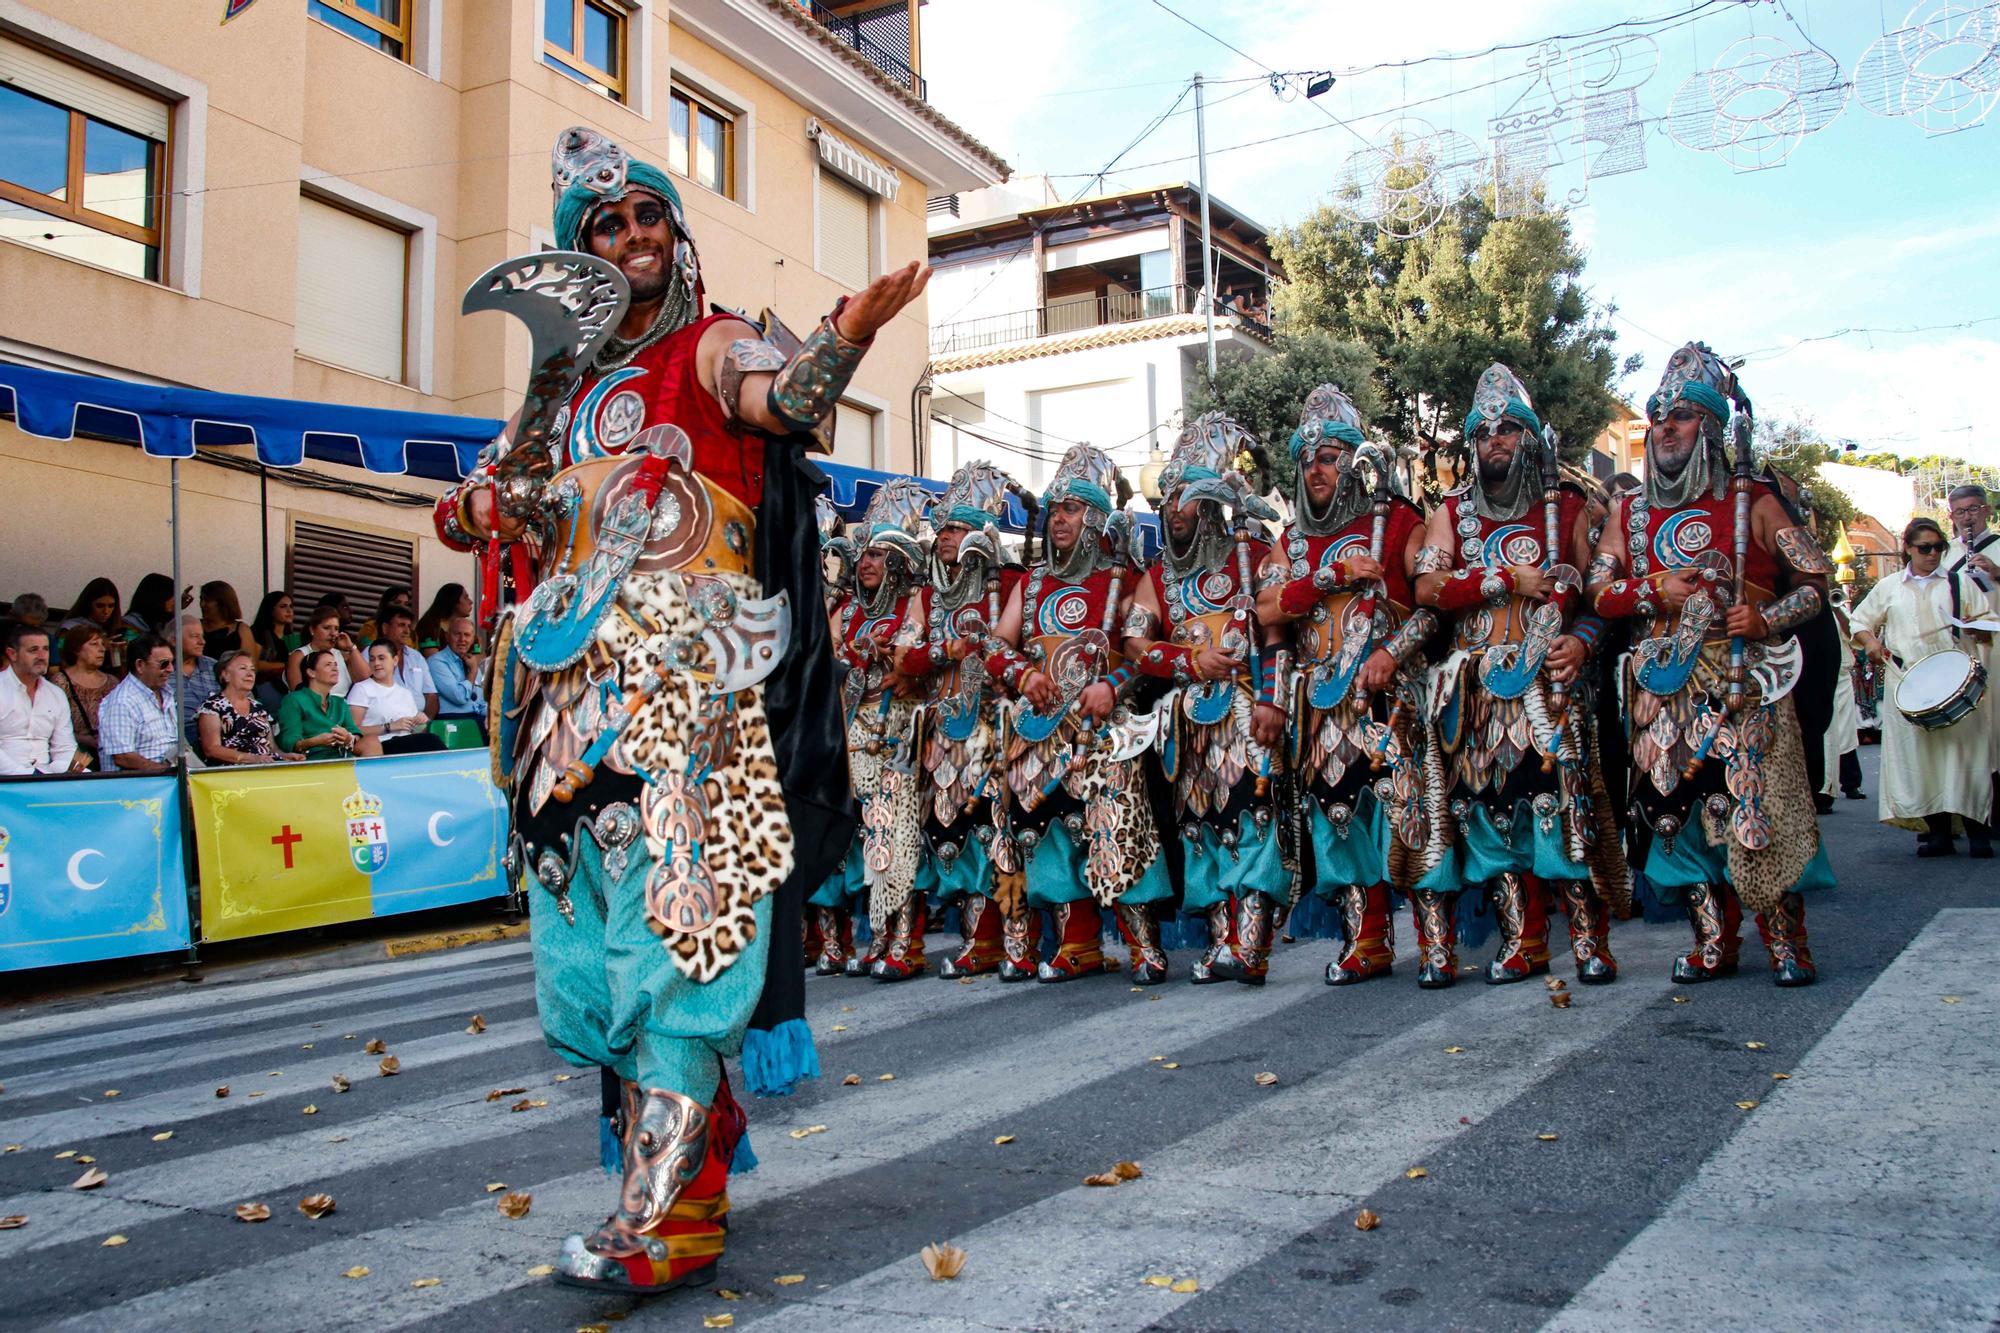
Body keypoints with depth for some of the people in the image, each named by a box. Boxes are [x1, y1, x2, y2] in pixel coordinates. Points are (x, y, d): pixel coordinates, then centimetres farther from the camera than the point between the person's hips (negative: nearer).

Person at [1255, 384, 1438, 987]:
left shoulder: (1398, 522, 3)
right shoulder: (1293, 541, 17)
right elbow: (1268, 608, 2)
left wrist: (1393, 650, -16)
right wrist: (1334, 575, -8)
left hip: (1391, 694, -5)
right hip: (1325, 703, 5)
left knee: (1407, 807, -11)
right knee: (1342, 812, 3)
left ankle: (1438, 941, -4)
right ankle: (1368, 943, 10)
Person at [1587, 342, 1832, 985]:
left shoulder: (1751, 504, 4)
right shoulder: (1630, 513, 13)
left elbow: (1816, 577, 4)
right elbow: (1596, 591, 10)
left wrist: (1767, 619, -13)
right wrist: (1654, 590, -7)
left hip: (1743, 684, -3)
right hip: (1664, 688, 3)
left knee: (1758, 804, -7)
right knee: (1682, 809, 2)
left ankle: (1786, 941, 5)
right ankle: (1713, 942, 13)